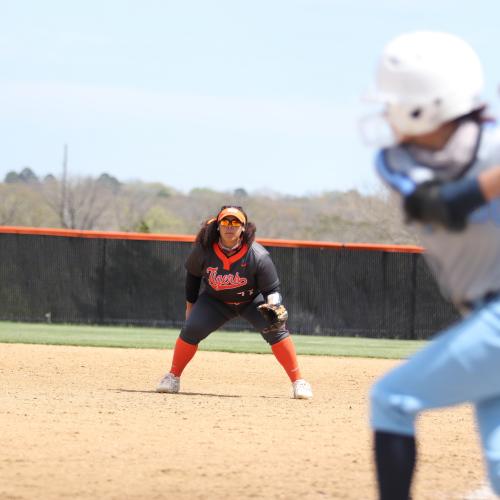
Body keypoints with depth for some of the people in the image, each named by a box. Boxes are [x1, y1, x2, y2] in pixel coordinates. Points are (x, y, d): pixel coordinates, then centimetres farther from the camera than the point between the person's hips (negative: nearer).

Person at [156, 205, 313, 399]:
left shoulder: (258, 256, -29)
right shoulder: (203, 251, -22)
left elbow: (272, 289, -20)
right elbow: (193, 274, 0)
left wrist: (274, 308, -40)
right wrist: (190, 303, 5)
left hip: (253, 300, -2)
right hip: (216, 301, 2)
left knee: (275, 329, -24)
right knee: (191, 329, -16)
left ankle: (298, 381, -15)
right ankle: (173, 377, 5)